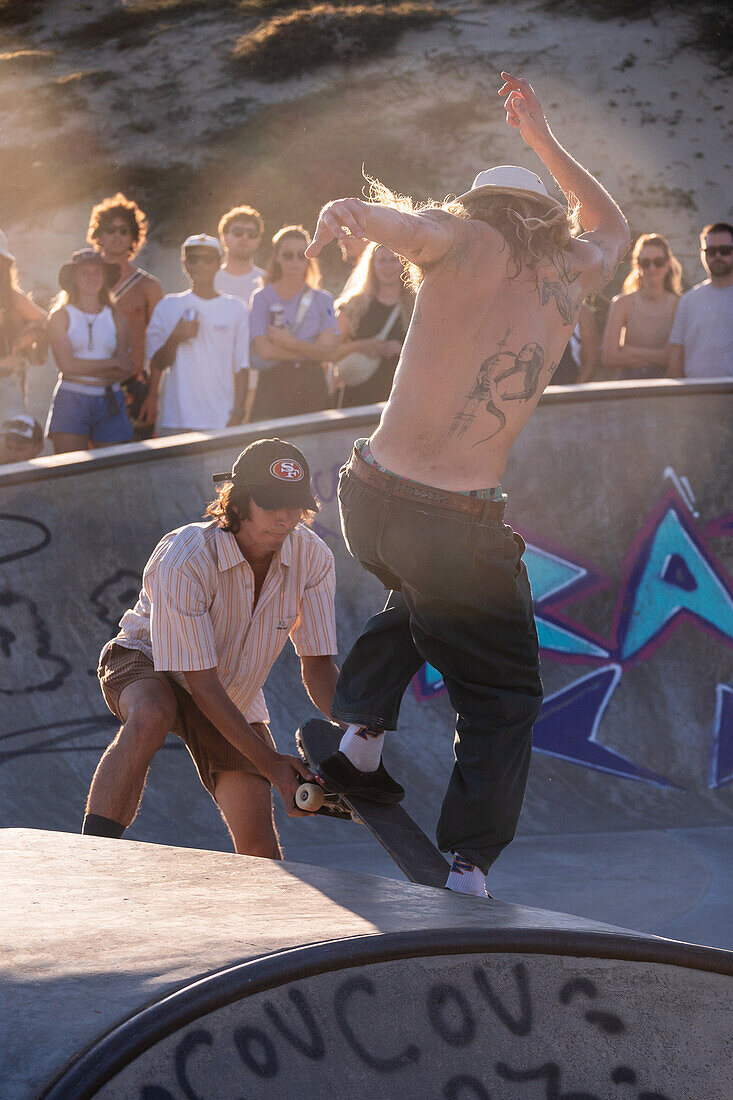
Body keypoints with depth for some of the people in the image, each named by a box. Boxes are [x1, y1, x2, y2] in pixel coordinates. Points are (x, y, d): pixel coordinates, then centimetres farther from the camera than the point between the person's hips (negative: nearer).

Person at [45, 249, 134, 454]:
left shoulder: (117, 318, 11)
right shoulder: (61, 316, 4)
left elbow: (126, 370, 2)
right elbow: (66, 364, -8)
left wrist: (86, 367, -9)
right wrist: (113, 363, -4)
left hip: (110, 402, 3)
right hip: (71, 400, -2)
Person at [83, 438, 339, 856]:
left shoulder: (312, 558, -18)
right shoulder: (182, 560, -34)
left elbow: (318, 665, -11)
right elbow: (200, 683, -32)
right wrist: (269, 762, -35)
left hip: (236, 696, 5)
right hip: (147, 665, -4)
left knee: (258, 844, -9)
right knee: (151, 717, -42)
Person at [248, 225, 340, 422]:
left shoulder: (323, 300, 10)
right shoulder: (261, 298, 4)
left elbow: (328, 352, -1)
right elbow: (265, 350, -8)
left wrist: (290, 343, -12)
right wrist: (309, 350, -5)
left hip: (312, 385, 2)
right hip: (273, 385, -2)